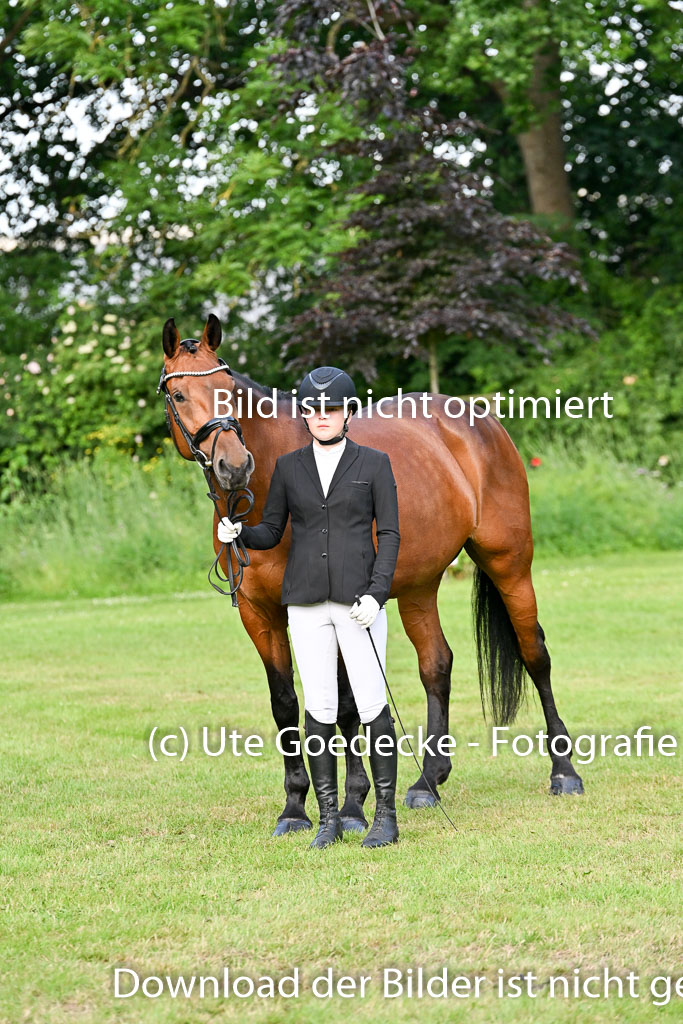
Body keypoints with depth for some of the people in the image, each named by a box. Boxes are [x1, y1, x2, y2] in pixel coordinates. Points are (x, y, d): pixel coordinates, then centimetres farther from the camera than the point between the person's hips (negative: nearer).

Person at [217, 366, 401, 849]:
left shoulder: (374, 464, 3)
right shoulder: (288, 467, 10)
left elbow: (389, 534, 0)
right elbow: (271, 533, 12)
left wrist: (376, 594, -11)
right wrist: (238, 533, -10)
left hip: (358, 599, -2)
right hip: (306, 602, 2)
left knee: (372, 705, -5)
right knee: (319, 708, 3)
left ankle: (387, 815, 4)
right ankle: (329, 818, 10)